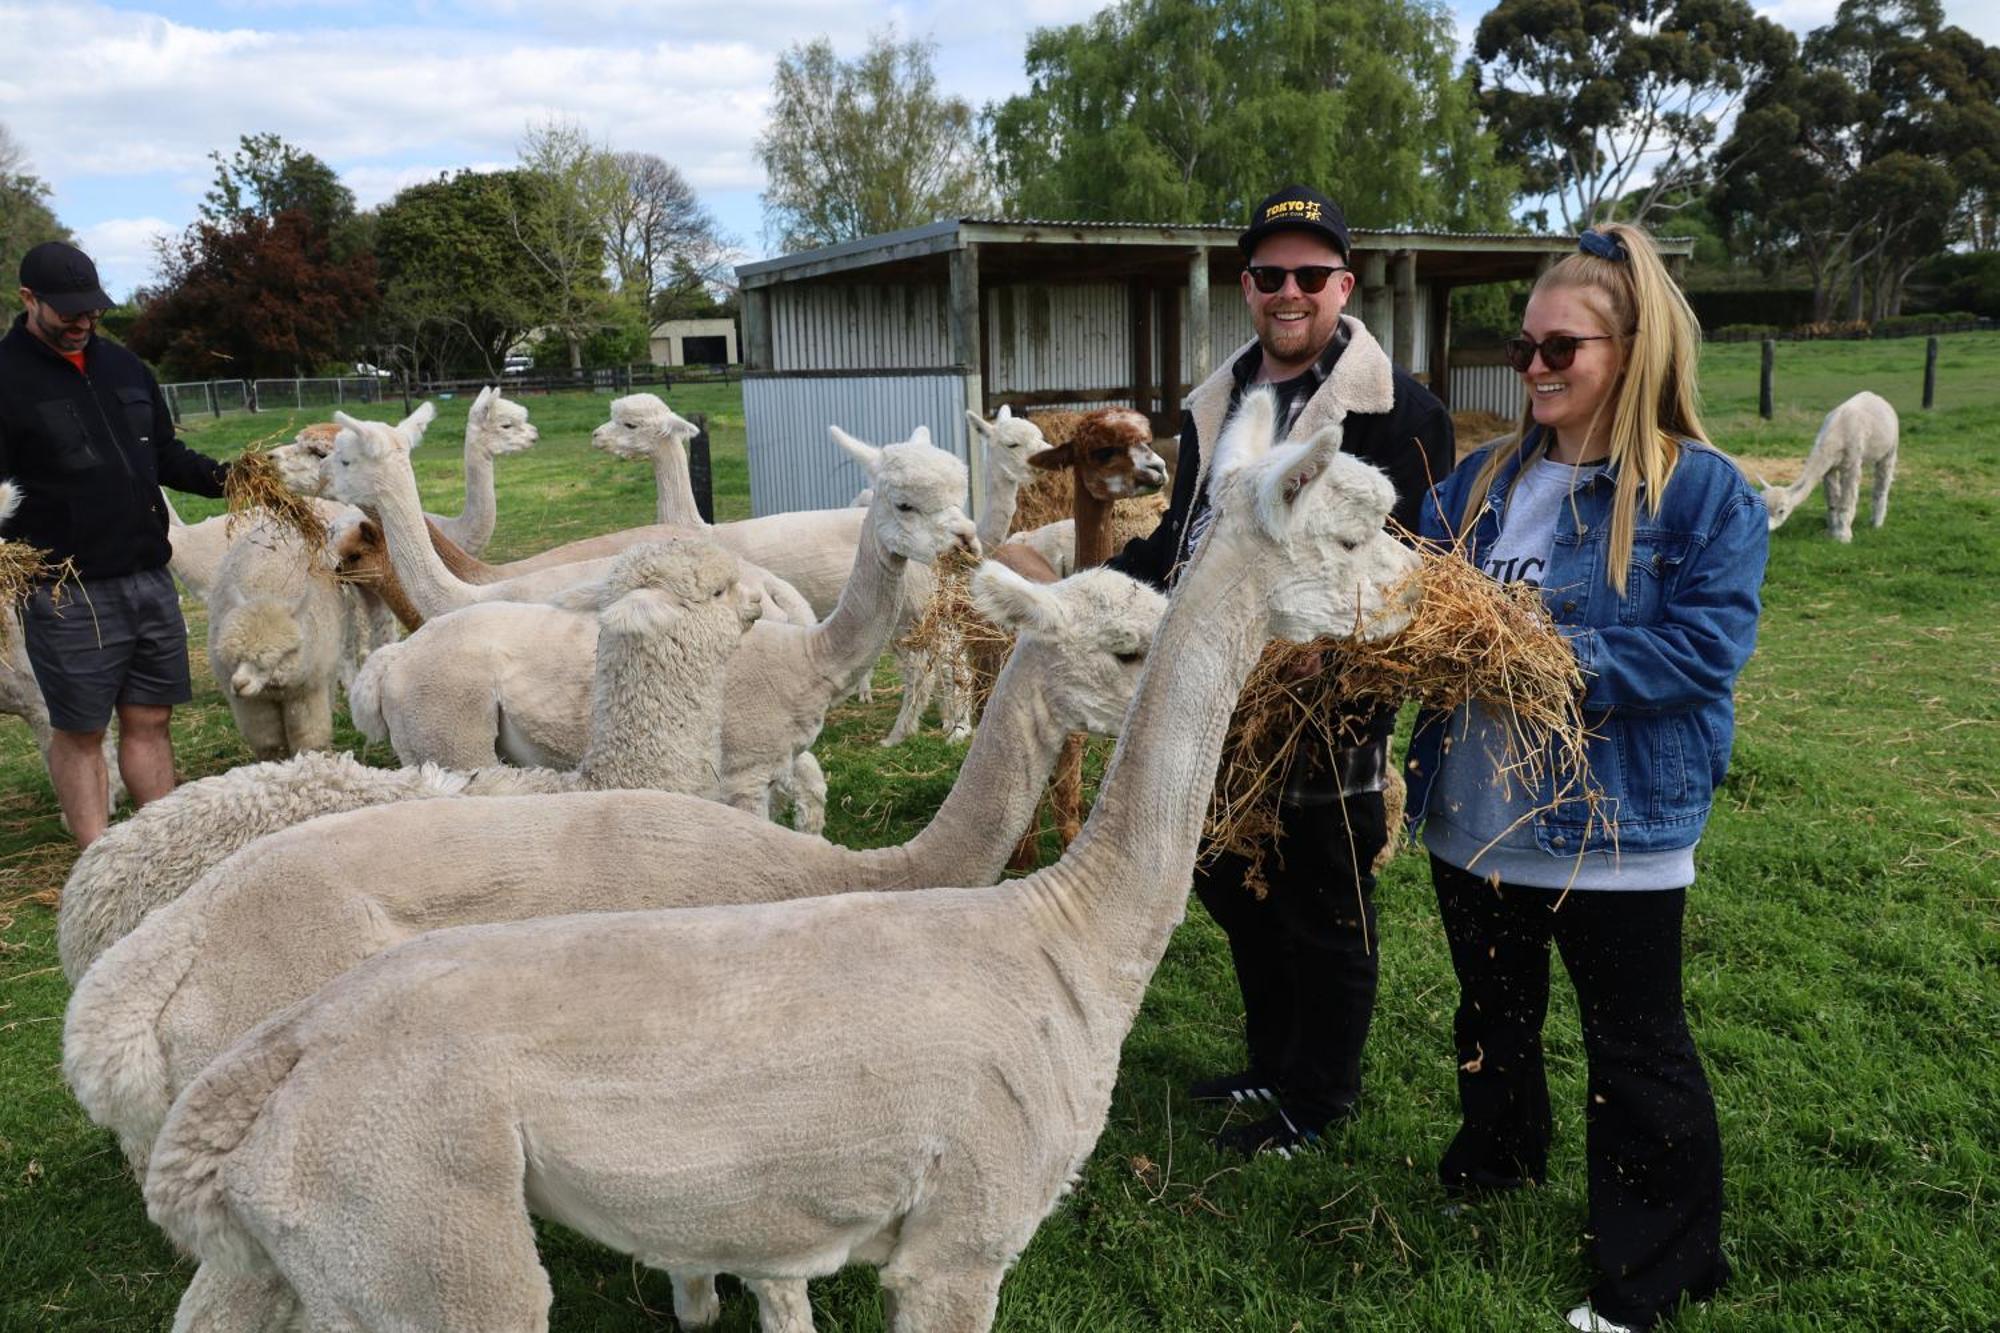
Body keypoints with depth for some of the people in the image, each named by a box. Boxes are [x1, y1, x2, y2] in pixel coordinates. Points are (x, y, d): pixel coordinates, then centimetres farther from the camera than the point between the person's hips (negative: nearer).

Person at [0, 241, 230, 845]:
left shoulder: (123, 365, 13)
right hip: (67, 593, -5)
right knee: (80, 732, 5)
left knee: (148, 721, 12)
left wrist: (221, 477, 3)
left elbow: (165, 454, 20)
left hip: (150, 578, 5)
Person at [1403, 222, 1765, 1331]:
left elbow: (1707, 646, -19)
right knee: (1492, 1018, 24)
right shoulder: (1482, 482, 6)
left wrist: (1559, 657, -26)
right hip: (1476, 818, 6)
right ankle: (1493, 1166, 49)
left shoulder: (1703, 491, -10)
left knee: (1634, 1052, 9)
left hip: (1618, 832, -5)